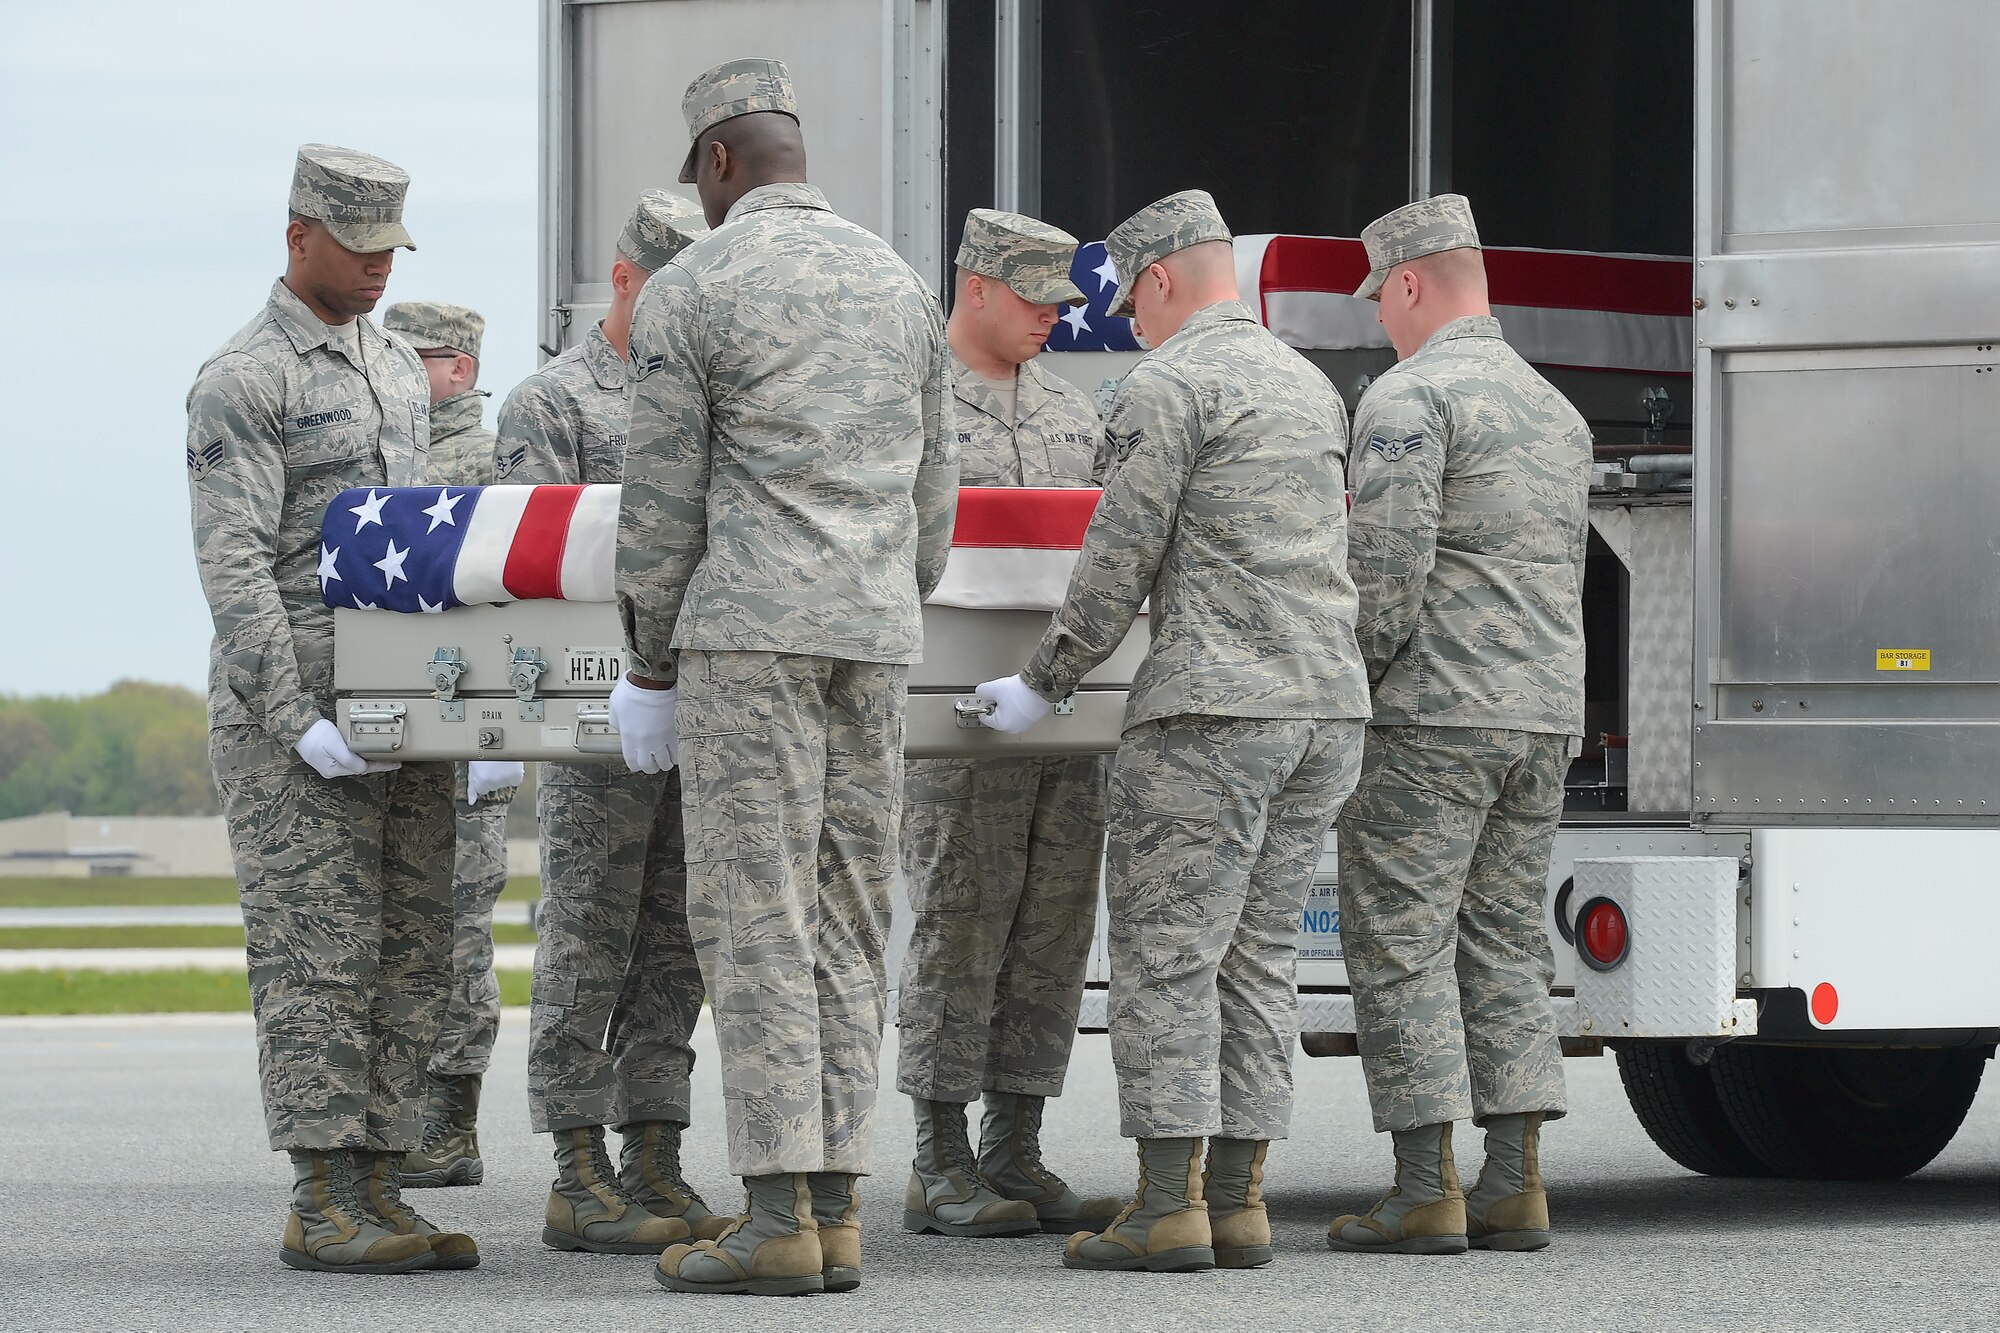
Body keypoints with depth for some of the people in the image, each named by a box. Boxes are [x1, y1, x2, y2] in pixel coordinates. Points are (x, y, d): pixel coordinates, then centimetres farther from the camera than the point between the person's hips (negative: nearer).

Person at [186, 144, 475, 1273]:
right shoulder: (242, 381, -6)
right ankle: (323, 1207, -8)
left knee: (410, 956, 4)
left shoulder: (403, 370, 18)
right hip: (288, 704, -7)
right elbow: (232, 565, -14)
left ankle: (380, 1190, 7)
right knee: (316, 953, -8)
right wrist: (300, 721, -20)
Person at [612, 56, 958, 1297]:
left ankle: (780, 1216, -11)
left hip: (750, 634, -6)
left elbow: (664, 502, -4)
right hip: (875, 638, 6)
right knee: (845, 925, 7)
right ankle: (835, 1210, 5)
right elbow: (934, 490, 16)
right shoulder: (902, 285, 14)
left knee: (754, 919, -6)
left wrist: (651, 667, 5)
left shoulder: (689, 290, -4)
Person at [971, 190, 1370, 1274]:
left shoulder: (1168, 385, -6)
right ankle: (1238, 1202, 7)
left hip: (1213, 708, -8)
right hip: (1327, 704, 8)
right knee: (1259, 959, 9)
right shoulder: (1310, 386, 19)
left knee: (1166, 953, -5)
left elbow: (1118, 560, -9)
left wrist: (1044, 684, 2)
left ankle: (1168, 1208, -9)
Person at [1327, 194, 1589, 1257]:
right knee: (1505, 944, 11)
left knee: (1400, 944, -4)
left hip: (1431, 719, -8)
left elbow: (1387, 566, -17)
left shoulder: (1411, 395, -9)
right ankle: (1515, 1186, 6)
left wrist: (1351, 679, -5)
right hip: (1544, 718, 8)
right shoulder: (1554, 410, 19)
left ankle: (1425, 1193, -8)